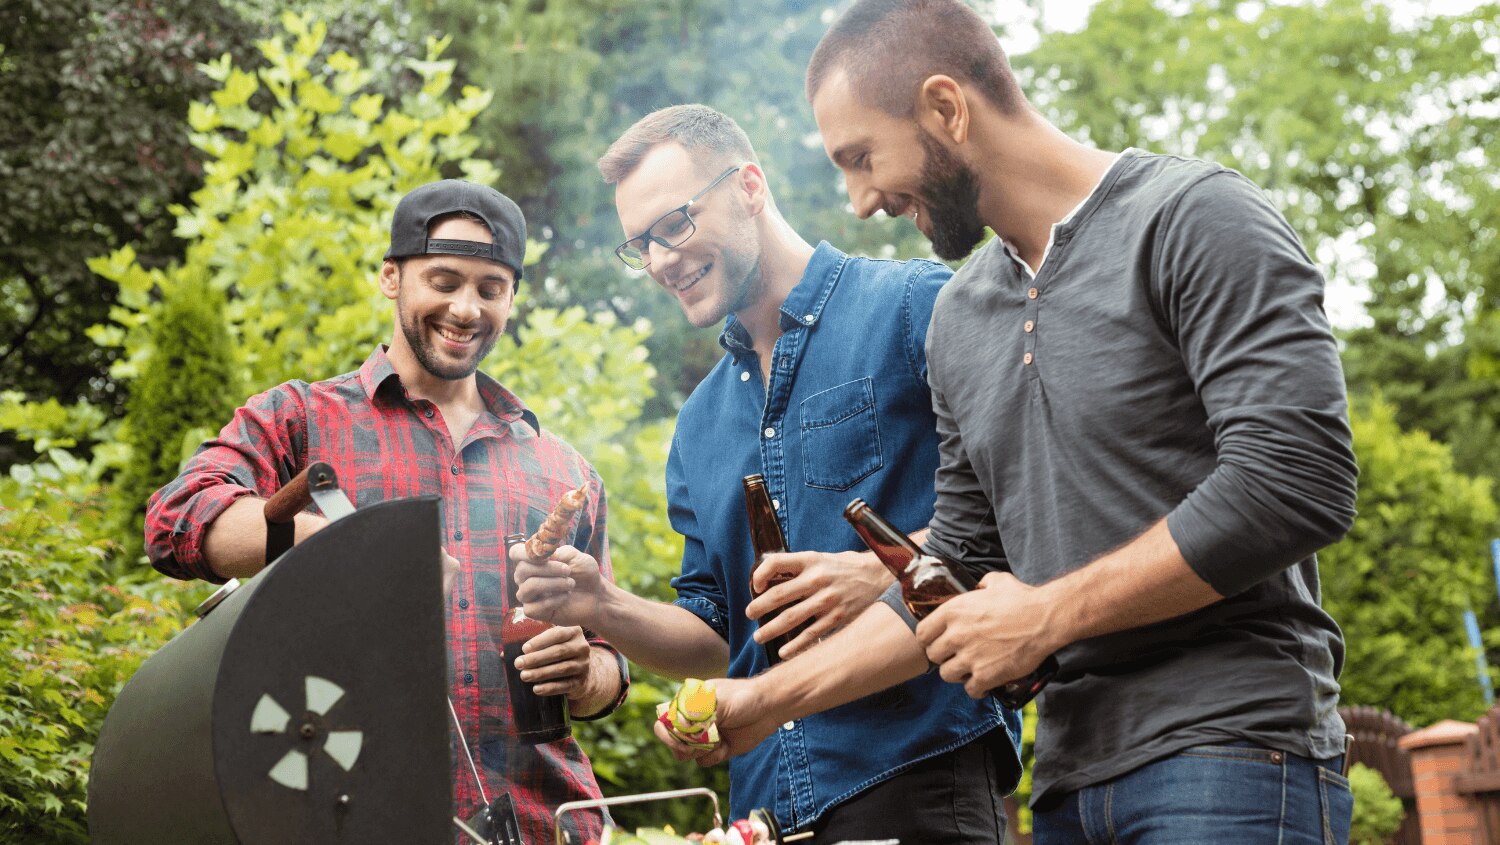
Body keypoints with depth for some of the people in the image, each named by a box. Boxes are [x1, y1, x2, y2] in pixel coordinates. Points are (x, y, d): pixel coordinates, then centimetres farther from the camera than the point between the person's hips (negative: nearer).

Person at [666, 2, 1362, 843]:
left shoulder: (1195, 217, -7)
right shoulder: (960, 318, 16)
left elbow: (1298, 483, -18)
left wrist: (1046, 614, -11)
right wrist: (769, 701, 15)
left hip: (1230, 756, -6)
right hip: (1070, 775, 7)